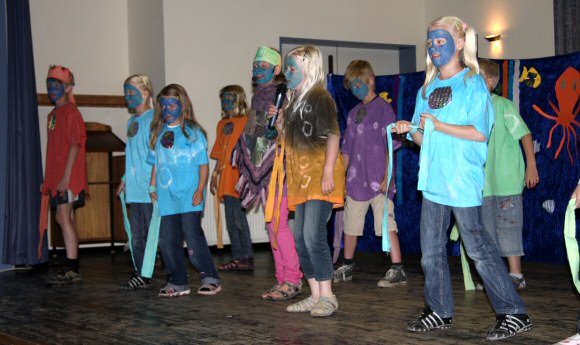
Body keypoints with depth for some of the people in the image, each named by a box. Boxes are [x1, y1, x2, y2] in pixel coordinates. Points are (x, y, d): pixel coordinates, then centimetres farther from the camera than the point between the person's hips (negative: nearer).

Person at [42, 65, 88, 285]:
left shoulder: (71, 112, -8)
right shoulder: (53, 115, 18)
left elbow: (75, 145, -15)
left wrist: (66, 176, -20)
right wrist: (47, 179, 17)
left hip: (68, 177, -9)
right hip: (56, 177, 9)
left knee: (63, 218, -12)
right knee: (67, 219, 9)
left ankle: (71, 270, -10)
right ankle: (72, 269, 14)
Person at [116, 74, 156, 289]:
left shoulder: (154, 119, -10)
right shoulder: (132, 122, 17)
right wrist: (125, 179, 18)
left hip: (150, 189, -8)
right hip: (134, 189, 8)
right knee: (137, 235, 10)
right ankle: (141, 275, 17)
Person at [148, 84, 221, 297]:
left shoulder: (192, 132, -2)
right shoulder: (158, 133, 13)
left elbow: (203, 164, -4)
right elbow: (156, 163, 18)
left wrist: (200, 190, -11)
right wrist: (153, 186, 10)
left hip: (189, 196, -6)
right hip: (166, 197, 6)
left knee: (192, 235, -10)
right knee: (167, 240, 6)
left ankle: (210, 279, 1)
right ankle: (177, 283, 16)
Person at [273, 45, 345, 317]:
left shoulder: (319, 97, -7)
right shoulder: (295, 100, 19)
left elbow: (333, 135, -15)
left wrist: (328, 172, -22)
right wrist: (280, 122, 10)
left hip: (320, 177, -9)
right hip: (301, 180, 9)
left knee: (313, 235, -14)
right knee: (301, 238, 8)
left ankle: (327, 296, -7)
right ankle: (315, 296, 15)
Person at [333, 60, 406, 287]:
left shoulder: (383, 108, -5)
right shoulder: (354, 113, 15)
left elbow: (391, 146, -10)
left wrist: (387, 176, -16)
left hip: (378, 181, -7)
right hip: (355, 180, 7)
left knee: (386, 224, -9)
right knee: (350, 225, 14)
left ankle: (397, 270, -6)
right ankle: (347, 267, 28)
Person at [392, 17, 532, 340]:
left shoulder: (473, 83, -5)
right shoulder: (427, 90, 16)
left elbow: (479, 132, -15)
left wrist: (437, 124, -16)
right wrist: (410, 130, -3)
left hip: (463, 180, -7)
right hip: (433, 180, 7)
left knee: (478, 247, -6)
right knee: (431, 250, 9)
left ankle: (515, 313, 1)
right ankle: (440, 311, 21)